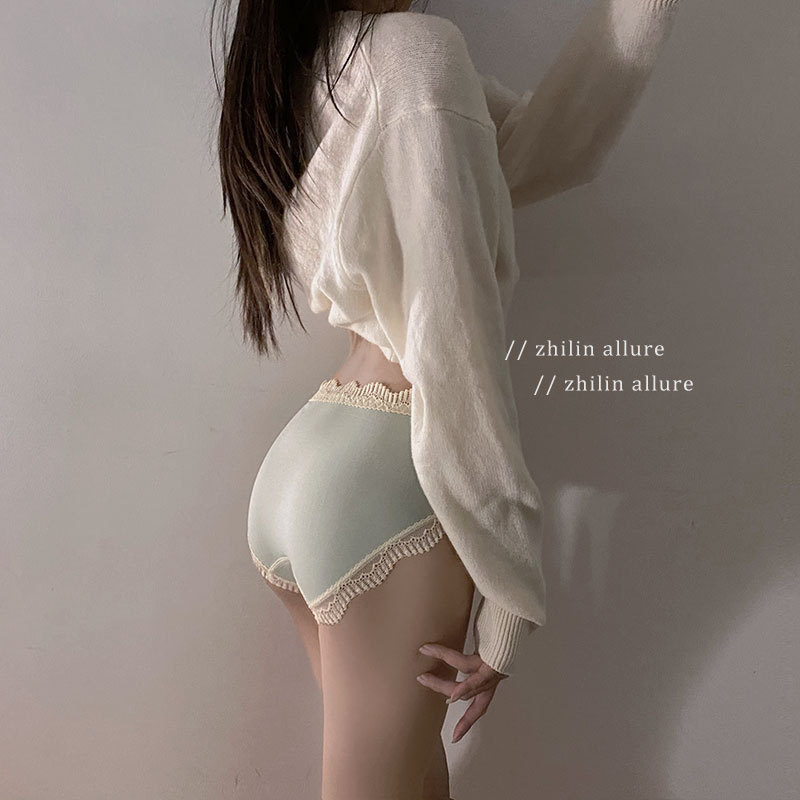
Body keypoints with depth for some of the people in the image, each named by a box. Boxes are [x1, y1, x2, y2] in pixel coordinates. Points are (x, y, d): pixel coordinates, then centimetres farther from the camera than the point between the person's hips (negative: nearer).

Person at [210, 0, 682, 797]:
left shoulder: (312, 70, 13)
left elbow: (538, 145, 13)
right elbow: (453, 334, -19)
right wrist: (509, 599, -14)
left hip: (295, 468, 9)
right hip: (388, 481, -9)